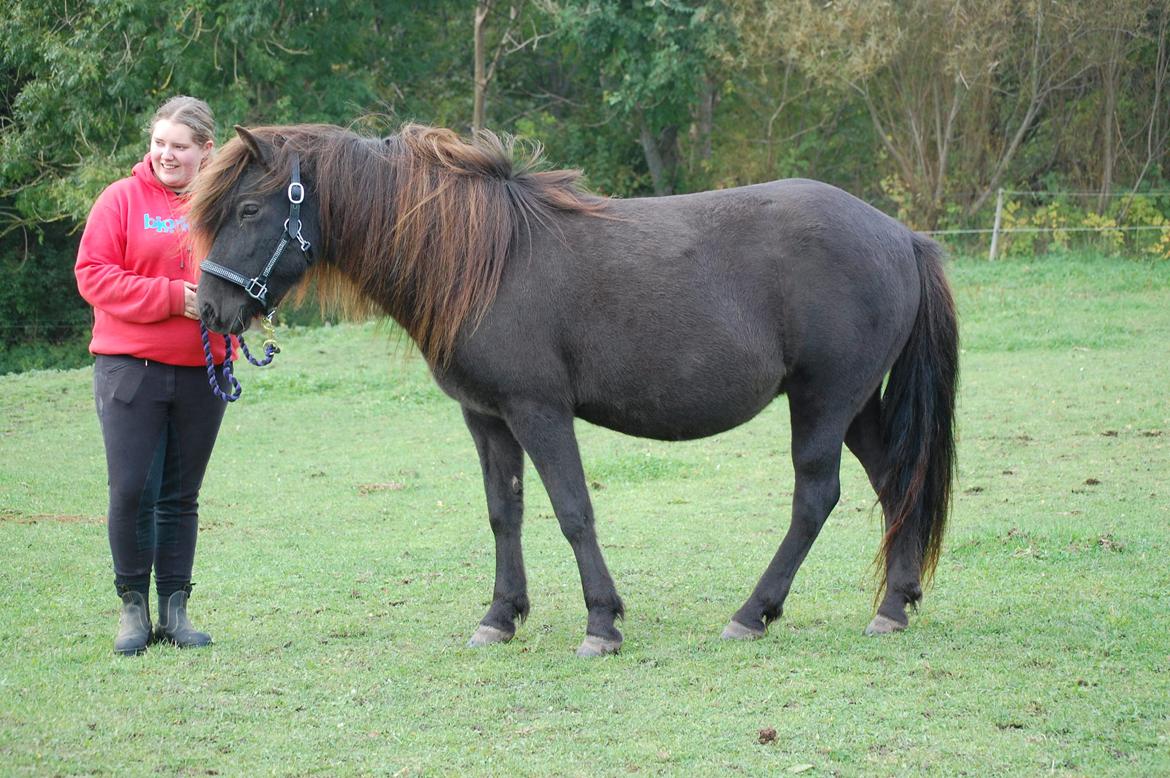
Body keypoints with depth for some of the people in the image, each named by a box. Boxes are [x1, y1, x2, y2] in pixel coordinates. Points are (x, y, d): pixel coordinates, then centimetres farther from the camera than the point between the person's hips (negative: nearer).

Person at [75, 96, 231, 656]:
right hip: (131, 369, -2)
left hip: (203, 372, 2)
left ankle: (175, 609, 16)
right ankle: (133, 605, 9)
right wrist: (172, 297, -16)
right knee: (132, 490, -4)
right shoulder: (123, 199, -1)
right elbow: (93, 274, -7)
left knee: (181, 497, 8)